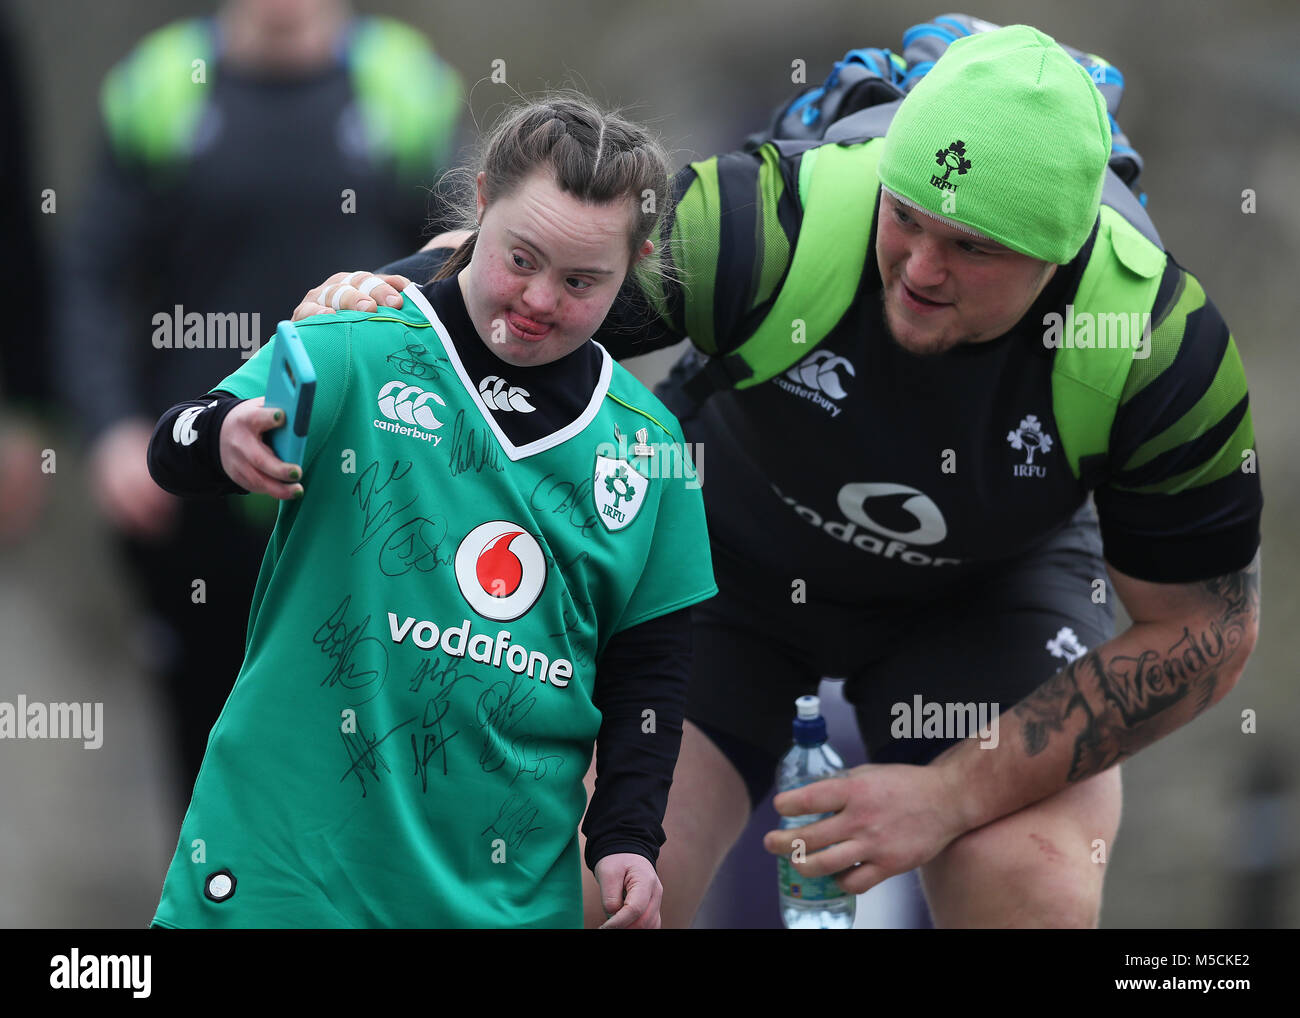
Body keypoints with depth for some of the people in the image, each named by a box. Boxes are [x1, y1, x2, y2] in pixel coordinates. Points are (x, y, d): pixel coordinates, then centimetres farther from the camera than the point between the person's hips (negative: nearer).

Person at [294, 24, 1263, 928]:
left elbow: (1205, 630, -19)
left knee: (1036, 895, -25)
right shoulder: (770, 223, -34)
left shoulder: (1165, 346, -30)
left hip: (985, 588, 0)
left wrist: (953, 793, -24)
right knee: (606, 887, -19)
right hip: (724, 549, 0)